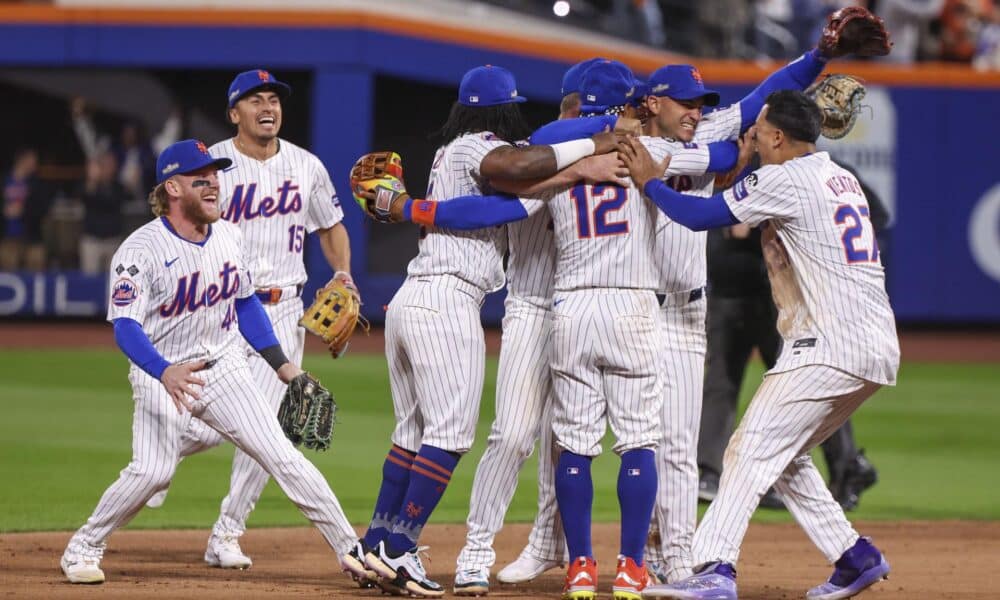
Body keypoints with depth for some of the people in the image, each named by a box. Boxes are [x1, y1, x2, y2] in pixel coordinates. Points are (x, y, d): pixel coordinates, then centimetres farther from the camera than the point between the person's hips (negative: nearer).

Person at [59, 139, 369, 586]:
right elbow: (125, 326, -26)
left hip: (224, 369, 5)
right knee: (151, 472, -20)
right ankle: (83, 549, 1)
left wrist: (282, 365, 12)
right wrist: (166, 373, -43)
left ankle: (349, 549, 0)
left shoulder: (229, 237, 2)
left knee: (282, 457, -4)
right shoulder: (141, 249, -18)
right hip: (160, 373, -5)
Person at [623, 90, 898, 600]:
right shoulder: (842, 179, 19)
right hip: (880, 348, 9)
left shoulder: (784, 180, -8)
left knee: (752, 450, -11)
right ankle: (854, 557, 17)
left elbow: (700, 215, -7)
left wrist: (649, 181, 7)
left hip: (829, 347, -9)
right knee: (784, 455, 19)